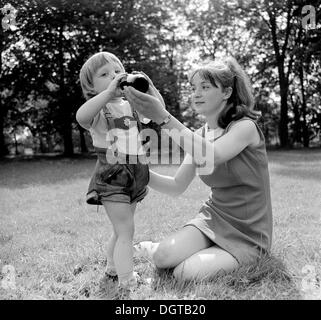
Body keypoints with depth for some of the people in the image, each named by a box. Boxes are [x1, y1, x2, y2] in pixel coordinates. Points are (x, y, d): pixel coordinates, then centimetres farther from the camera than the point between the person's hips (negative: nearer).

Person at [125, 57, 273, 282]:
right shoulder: (199, 135, 5)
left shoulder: (245, 127, -15)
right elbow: (177, 186, 0)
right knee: (163, 258, -21)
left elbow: (210, 157, -37)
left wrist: (163, 118, -42)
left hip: (247, 233, -4)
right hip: (213, 217, 4)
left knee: (186, 273, -19)